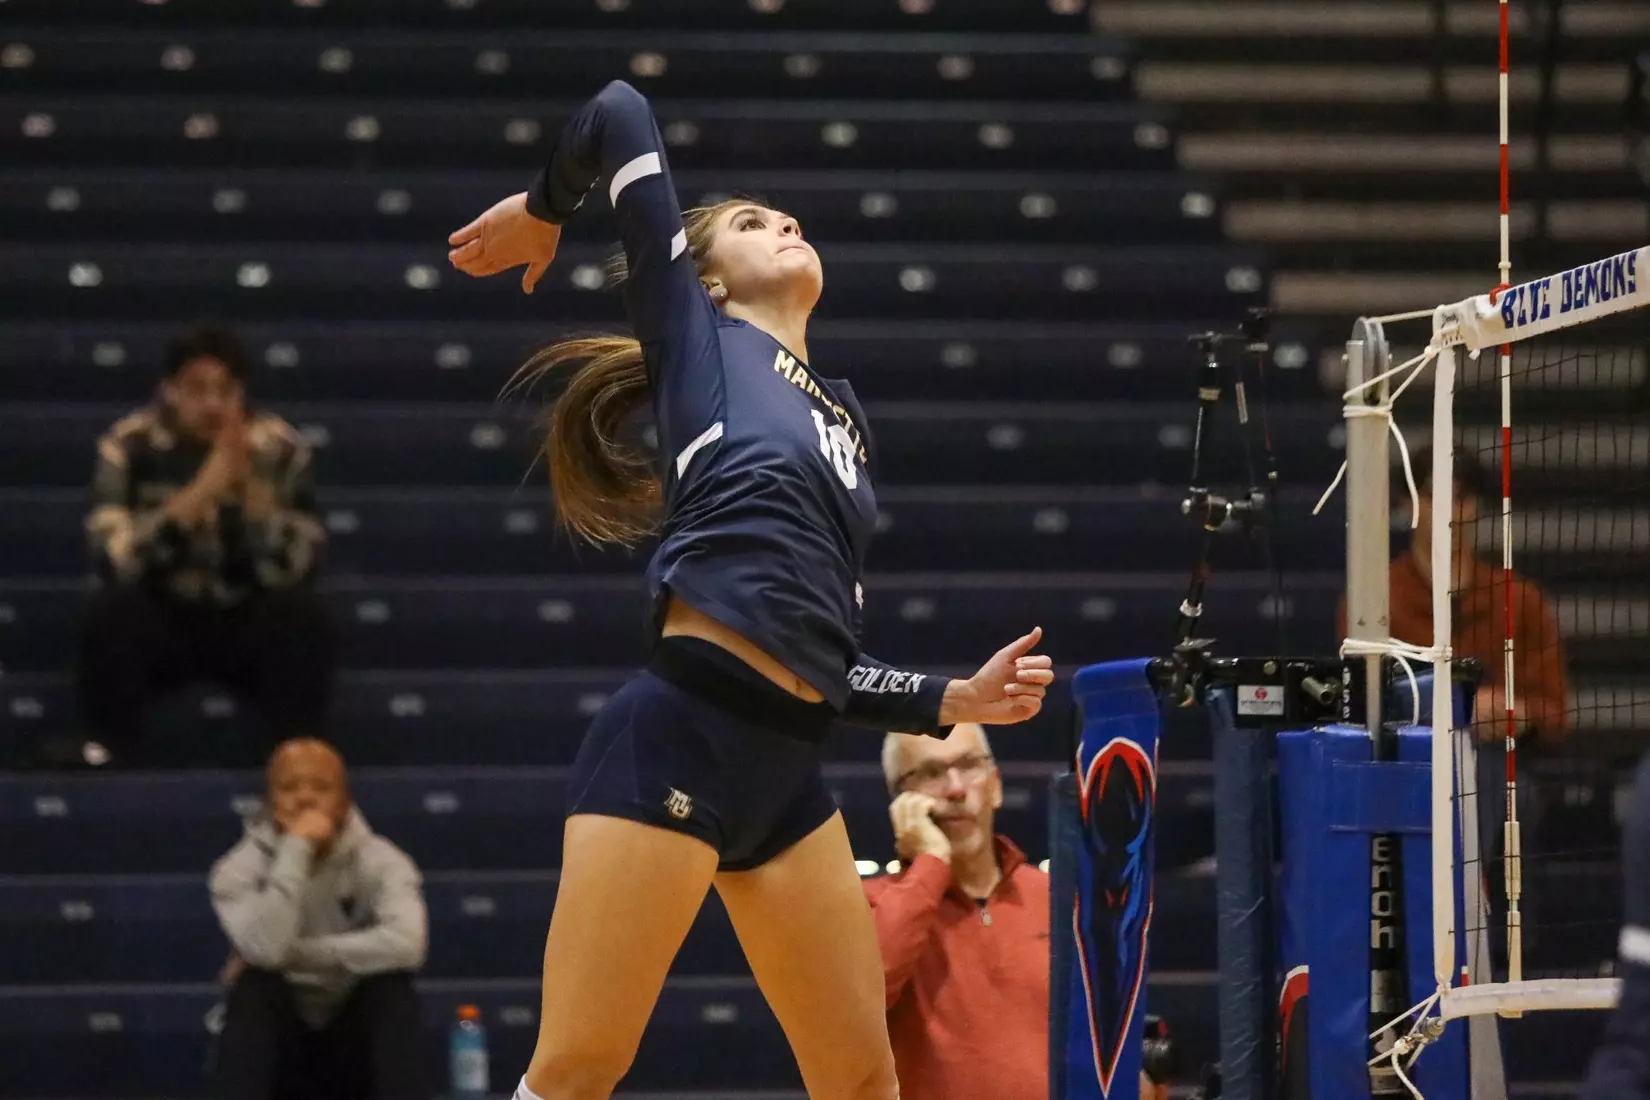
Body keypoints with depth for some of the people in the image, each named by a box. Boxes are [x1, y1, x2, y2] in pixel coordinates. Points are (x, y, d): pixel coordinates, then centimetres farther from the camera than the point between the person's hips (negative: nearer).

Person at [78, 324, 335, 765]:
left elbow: (293, 567, -20)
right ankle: (108, 751, -14)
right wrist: (203, 490, -36)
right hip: (161, 621, 0)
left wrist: (252, 483, -33)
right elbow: (116, 559, -28)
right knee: (112, 607, -30)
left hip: (247, 622, 0)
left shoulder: (280, 448, -12)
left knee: (302, 610, -29)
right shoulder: (129, 445, -14)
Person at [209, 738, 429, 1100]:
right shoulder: (241, 867, -10)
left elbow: (405, 943, -30)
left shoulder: (380, 861, -9)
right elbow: (264, 948, -31)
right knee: (255, 985, -30)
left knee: (392, 983, -28)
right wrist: (295, 850, -29)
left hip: (356, 1047, 0)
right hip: (278, 1048, 0)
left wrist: (295, 953, -27)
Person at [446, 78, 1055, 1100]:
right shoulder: (696, 333, 11)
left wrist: (956, 699, 18)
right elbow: (619, 111, 7)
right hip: (678, 737, -7)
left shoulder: (847, 421, 27)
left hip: (788, 768, 7)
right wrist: (542, 213, 21)